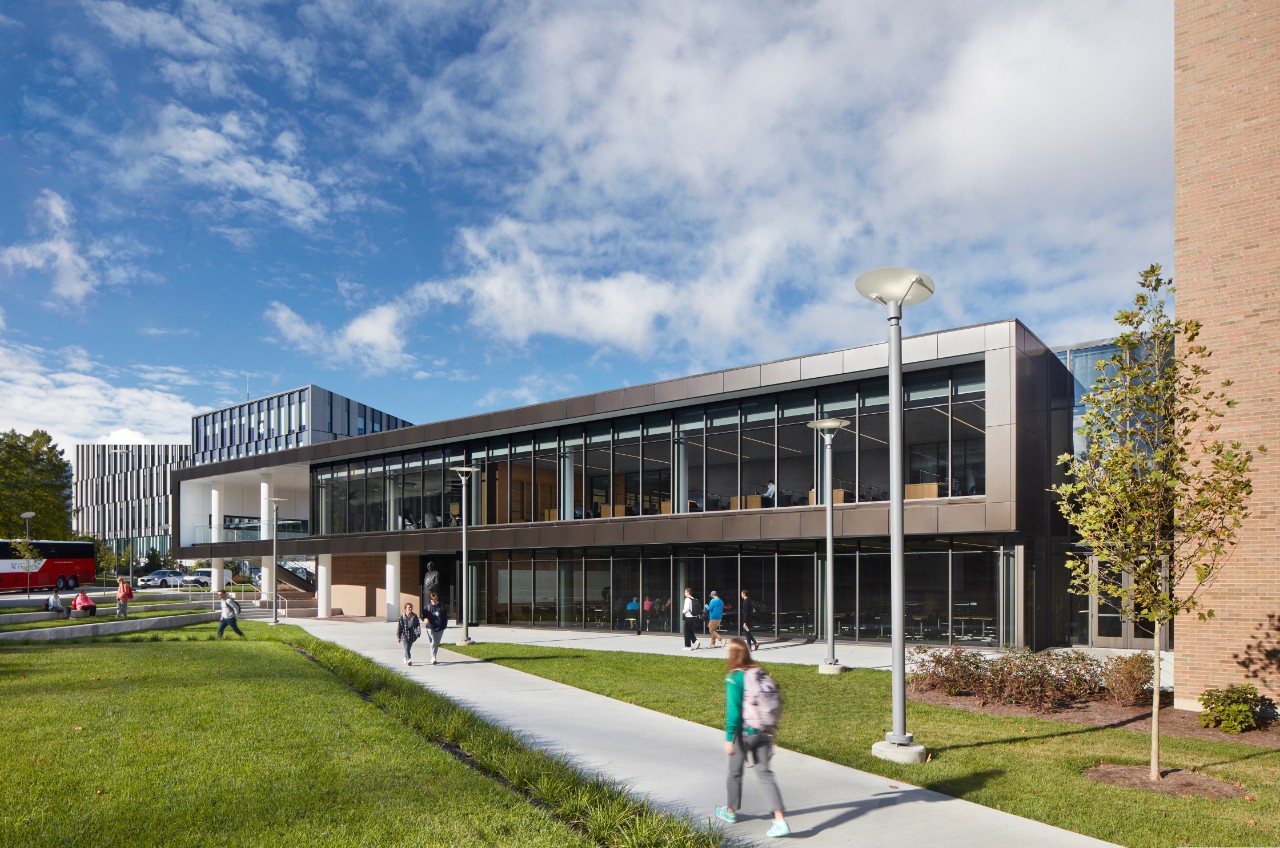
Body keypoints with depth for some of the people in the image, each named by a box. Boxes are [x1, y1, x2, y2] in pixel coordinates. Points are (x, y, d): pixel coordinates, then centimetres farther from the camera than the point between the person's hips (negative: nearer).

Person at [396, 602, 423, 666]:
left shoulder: (414, 616, -2)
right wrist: (398, 636, -2)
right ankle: (409, 660, -22)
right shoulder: (402, 616, -8)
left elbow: (418, 624, -2)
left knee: (409, 648, 15)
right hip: (404, 634, -3)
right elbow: (399, 626, -4)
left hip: (411, 634, 3)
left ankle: (406, 658, 36)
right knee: (407, 647, -15)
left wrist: (418, 632, -17)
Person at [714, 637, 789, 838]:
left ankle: (731, 812, 35)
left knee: (735, 772, 16)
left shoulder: (733, 678, -16)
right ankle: (780, 820, -4)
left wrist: (729, 738, -12)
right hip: (763, 732, 5)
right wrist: (769, 731, 18)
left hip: (743, 732, -5)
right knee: (765, 773, 7)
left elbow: (733, 709, -18)